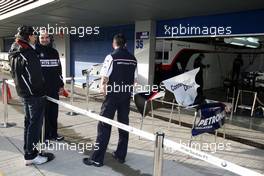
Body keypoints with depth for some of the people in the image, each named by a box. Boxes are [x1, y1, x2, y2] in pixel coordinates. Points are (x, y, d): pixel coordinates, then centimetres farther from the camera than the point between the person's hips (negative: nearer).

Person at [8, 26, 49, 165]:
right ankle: (31, 156, 10)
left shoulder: (14, 53, 10)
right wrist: (40, 90, -8)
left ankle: (28, 150, 31)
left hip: (23, 92, 9)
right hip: (34, 94, -9)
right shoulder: (29, 54, -20)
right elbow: (36, 77, -23)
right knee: (35, 123, 1)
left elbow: (14, 73, 18)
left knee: (29, 121, 19)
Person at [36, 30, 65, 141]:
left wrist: (61, 85, 11)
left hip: (54, 88, 4)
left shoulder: (54, 52, 12)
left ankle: (54, 133, 24)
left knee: (54, 112, 11)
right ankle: (44, 136, 15)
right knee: (43, 112, 3)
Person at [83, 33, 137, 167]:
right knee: (124, 124, 13)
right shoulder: (133, 59, 6)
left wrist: (103, 87, 6)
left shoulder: (111, 57, -9)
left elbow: (105, 77, -11)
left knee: (104, 125, 1)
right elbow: (134, 79, 8)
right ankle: (121, 155, 23)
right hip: (127, 95, 5)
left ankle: (97, 159, 5)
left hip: (113, 94, -5)